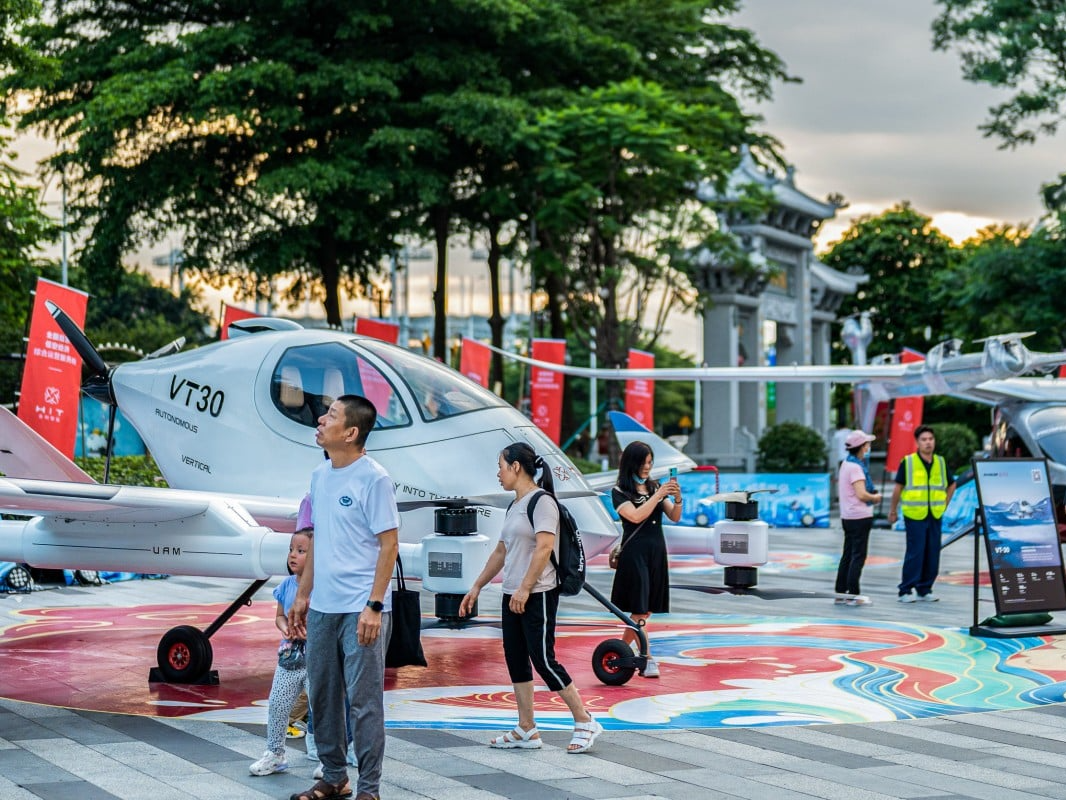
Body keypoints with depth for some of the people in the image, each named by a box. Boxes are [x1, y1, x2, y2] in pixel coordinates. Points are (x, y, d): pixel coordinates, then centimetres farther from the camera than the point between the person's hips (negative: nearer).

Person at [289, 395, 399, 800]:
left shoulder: (373, 478, -11)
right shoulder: (320, 475, 11)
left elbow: (389, 545, -12)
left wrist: (374, 606, -17)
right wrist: (303, 594, 18)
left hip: (360, 610, -8)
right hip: (322, 607, 8)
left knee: (363, 700, -3)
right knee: (322, 696, 14)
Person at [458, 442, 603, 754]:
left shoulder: (541, 501, -11)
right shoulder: (514, 506, 17)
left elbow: (544, 547, -21)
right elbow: (501, 552, 23)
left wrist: (525, 588, -24)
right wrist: (476, 588, 23)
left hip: (538, 595, -9)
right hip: (512, 596, 9)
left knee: (543, 660, -9)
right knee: (516, 661, 7)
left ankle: (585, 723, 1)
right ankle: (526, 731, 12)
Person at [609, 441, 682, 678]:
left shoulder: (655, 486, 11)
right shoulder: (620, 492, -3)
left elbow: (674, 517, 6)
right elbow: (636, 516, -17)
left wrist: (677, 499, -13)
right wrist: (658, 495, -19)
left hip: (657, 551, 6)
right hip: (635, 552, -6)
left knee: (647, 608, 10)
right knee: (639, 609, -6)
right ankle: (647, 661, -5)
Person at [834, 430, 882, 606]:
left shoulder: (846, 463, 13)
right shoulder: (855, 467, -17)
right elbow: (861, 494, -24)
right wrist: (875, 497, -4)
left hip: (848, 516, 10)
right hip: (860, 516, -10)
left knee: (847, 555, 12)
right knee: (858, 556, -5)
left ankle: (841, 593, 15)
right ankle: (853, 595, -3)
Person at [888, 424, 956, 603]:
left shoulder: (941, 462, 8)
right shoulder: (908, 462, -4)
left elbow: (951, 484, 23)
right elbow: (898, 487, 2)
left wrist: (944, 504, 14)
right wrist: (892, 511, 5)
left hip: (935, 516, 5)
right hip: (914, 516, -5)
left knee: (932, 555, 5)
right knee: (915, 553, -8)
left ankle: (925, 590, 16)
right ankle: (906, 590, 0)